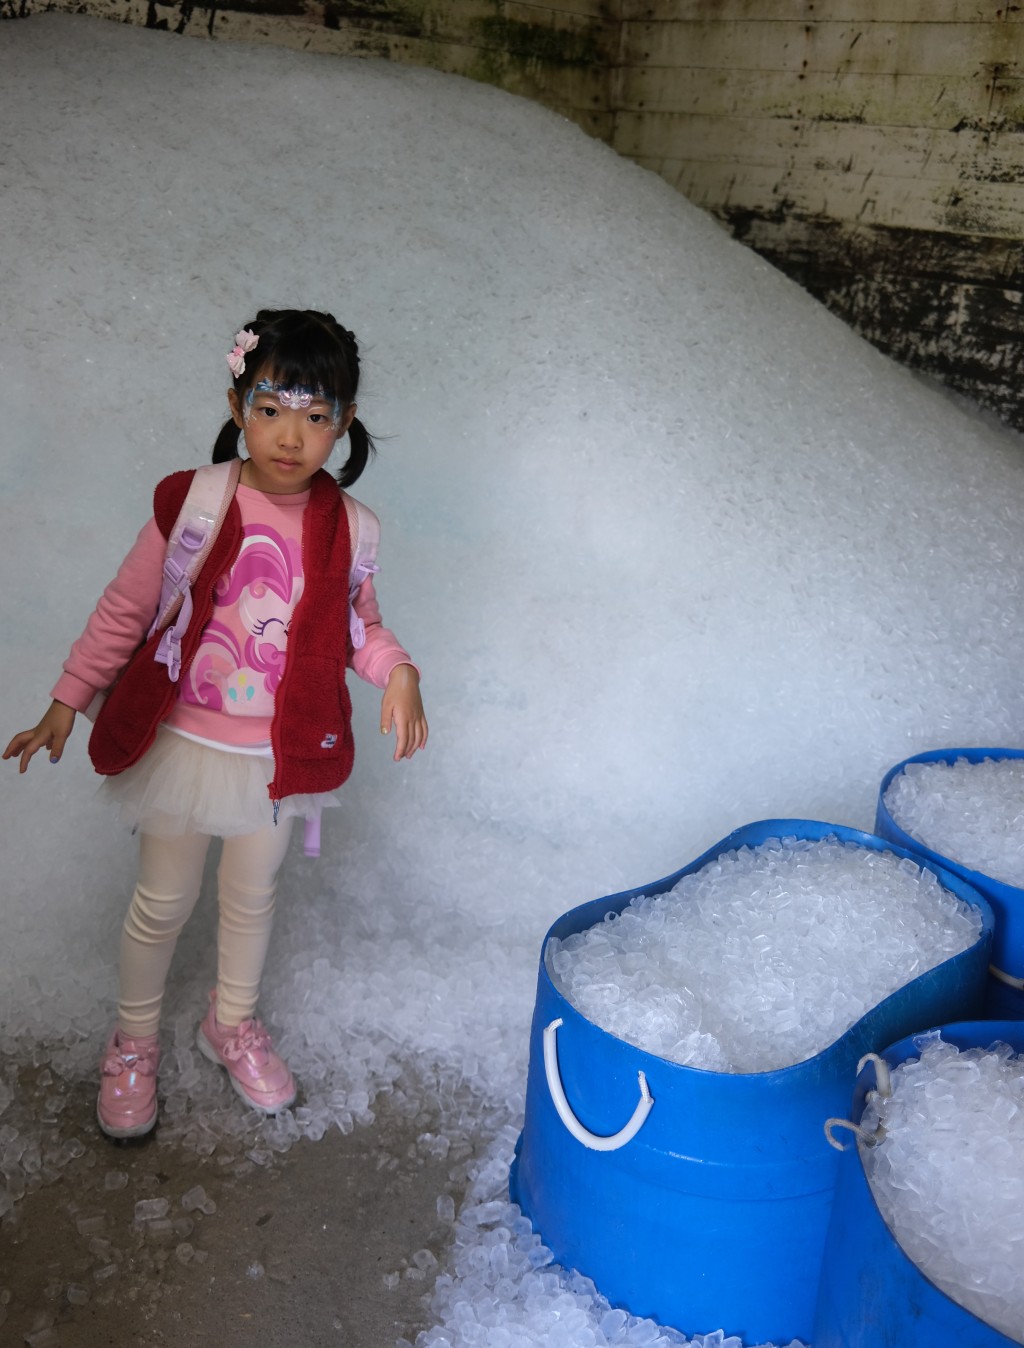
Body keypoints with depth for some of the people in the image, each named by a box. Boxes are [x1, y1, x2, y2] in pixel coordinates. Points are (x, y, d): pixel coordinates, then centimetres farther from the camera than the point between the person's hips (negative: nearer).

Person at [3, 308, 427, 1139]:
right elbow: (126, 610, -5)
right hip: (182, 742, -2)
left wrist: (398, 673, -14)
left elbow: (358, 626, 6)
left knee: (252, 893, 21)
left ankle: (234, 1022, 46)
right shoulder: (190, 504, -15)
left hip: (282, 754, 2)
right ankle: (134, 1039, 38)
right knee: (164, 902, 12)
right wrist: (67, 703, -3)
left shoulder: (350, 528, -9)